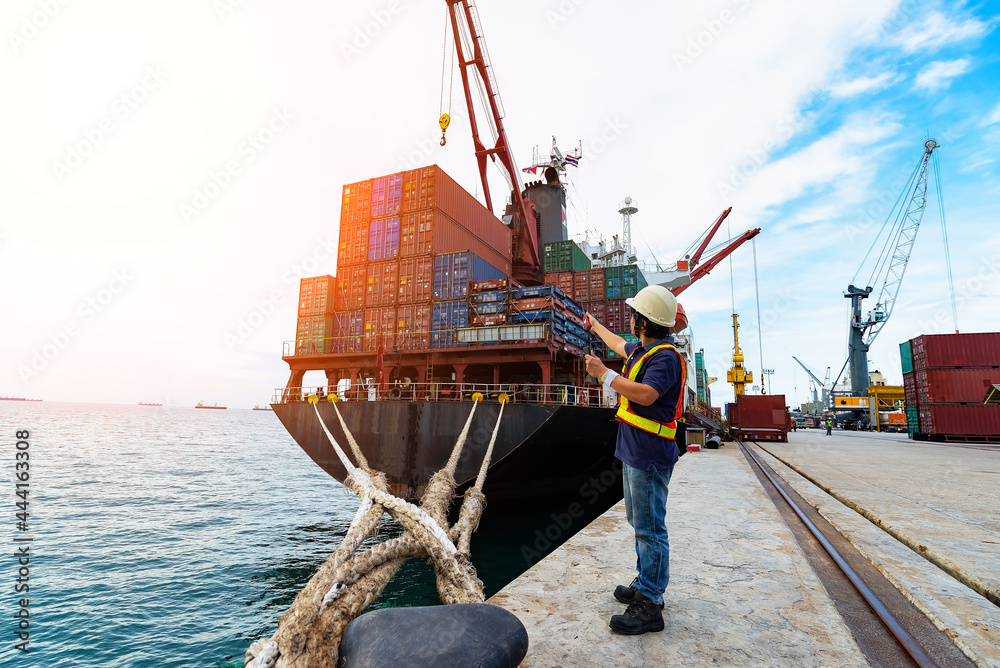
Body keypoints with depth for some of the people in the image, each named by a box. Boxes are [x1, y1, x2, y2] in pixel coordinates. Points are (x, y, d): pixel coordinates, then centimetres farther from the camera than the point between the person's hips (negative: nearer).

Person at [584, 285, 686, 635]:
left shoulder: (665, 357, -18)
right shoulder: (642, 350, 12)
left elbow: (646, 395, -32)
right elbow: (619, 344, 33)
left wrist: (604, 374, -25)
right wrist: (594, 325, 47)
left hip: (649, 456, -10)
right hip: (634, 451, 10)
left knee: (650, 528, -3)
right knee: (640, 522, 19)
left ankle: (649, 606, 5)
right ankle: (645, 585, 33)